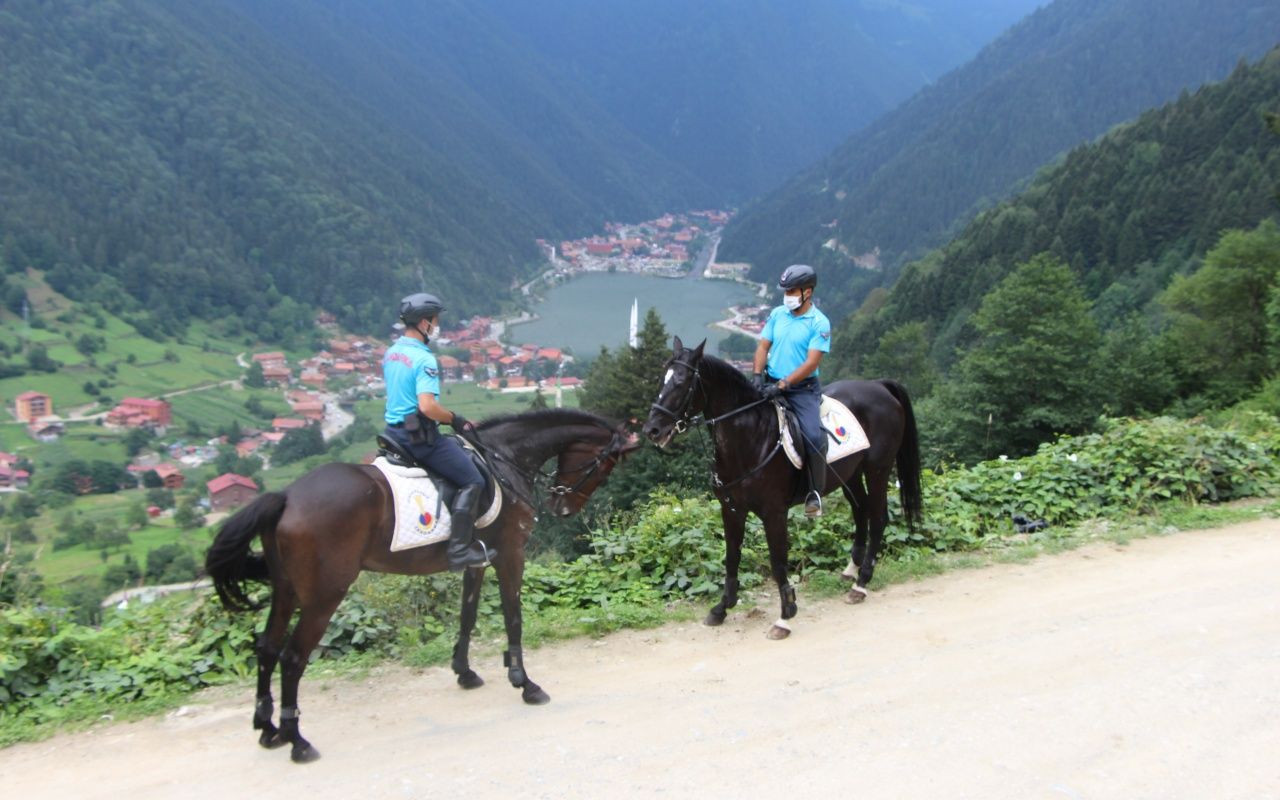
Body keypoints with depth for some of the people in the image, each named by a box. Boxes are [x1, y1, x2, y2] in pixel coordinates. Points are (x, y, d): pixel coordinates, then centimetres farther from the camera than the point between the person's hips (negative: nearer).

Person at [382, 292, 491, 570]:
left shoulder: (391, 352, 10)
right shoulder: (424, 359, -20)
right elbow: (427, 406, -30)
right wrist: (455, 419, -12)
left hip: (394, 429, 10)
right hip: (419, 433, -10)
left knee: (456, 445, 30)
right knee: (472, 482, -3)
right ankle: (460, 551, -7)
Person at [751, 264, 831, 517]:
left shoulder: (819, 323, -8)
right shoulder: (778, 314, 7)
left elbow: (812, 363, -15)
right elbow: (763, 346, 7)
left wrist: (783, 385, -24)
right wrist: (757, 375, -11)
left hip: (803, 388, -5)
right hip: (771, 383, 5)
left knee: (814, 436, -23)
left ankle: (815, 492, -7)